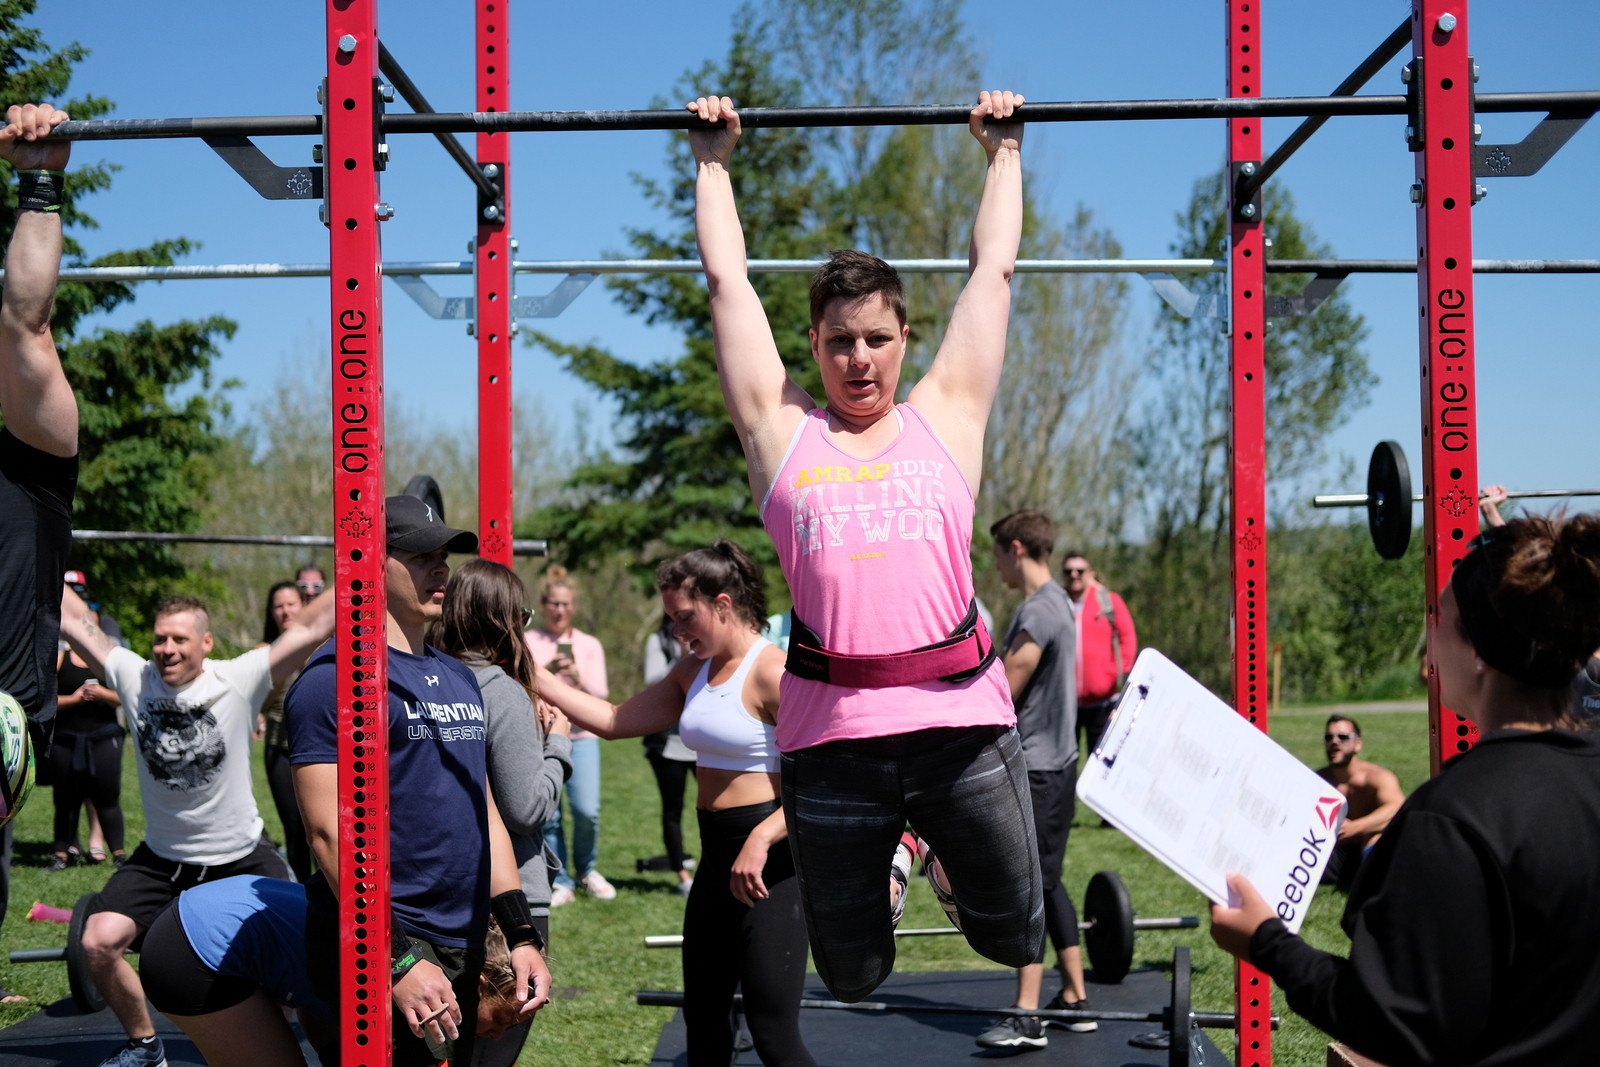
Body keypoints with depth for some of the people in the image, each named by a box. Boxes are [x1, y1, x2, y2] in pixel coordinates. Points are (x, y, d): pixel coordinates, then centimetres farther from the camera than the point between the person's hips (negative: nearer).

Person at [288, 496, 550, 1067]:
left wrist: (521, 935, 12)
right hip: (376, 954, -8)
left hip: (462, 951, 8)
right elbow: (330, 830, -17)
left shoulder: (459, 678, 15)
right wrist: (398, 960, -22)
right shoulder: (336, 677, -11)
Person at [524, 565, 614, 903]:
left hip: (581, 735, 1)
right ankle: (561, 882, 9)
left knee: (587, 810, -11)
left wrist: (577, 676, -16)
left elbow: (601, 695, 1)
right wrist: (544, 671, -19)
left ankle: (586, 869, 14)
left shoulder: (589, 645, 10)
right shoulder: (528, 642, 6)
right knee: (548, 815, -5)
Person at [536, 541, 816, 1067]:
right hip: (717, 855, 9)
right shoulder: (693, 672, 12)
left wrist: (760, 841, -27)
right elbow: (614, 720, 13)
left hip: (770, 861, -9)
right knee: (703, 1020, 17)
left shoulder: (772, 672, -16)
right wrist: (533, 676, 8)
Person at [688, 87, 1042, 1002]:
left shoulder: (947, 416, 12)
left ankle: (943, 851, 42)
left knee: (1015, 938, 10)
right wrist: (714, 161, 24)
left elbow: (993, 272, 19)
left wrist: (1004, 153, 26)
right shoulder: (782, 431, 10)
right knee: (854, 977, 10)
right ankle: (886, 866, 43)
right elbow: (729, 283, 16)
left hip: (962, 721, 1)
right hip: (833, 736, 0)